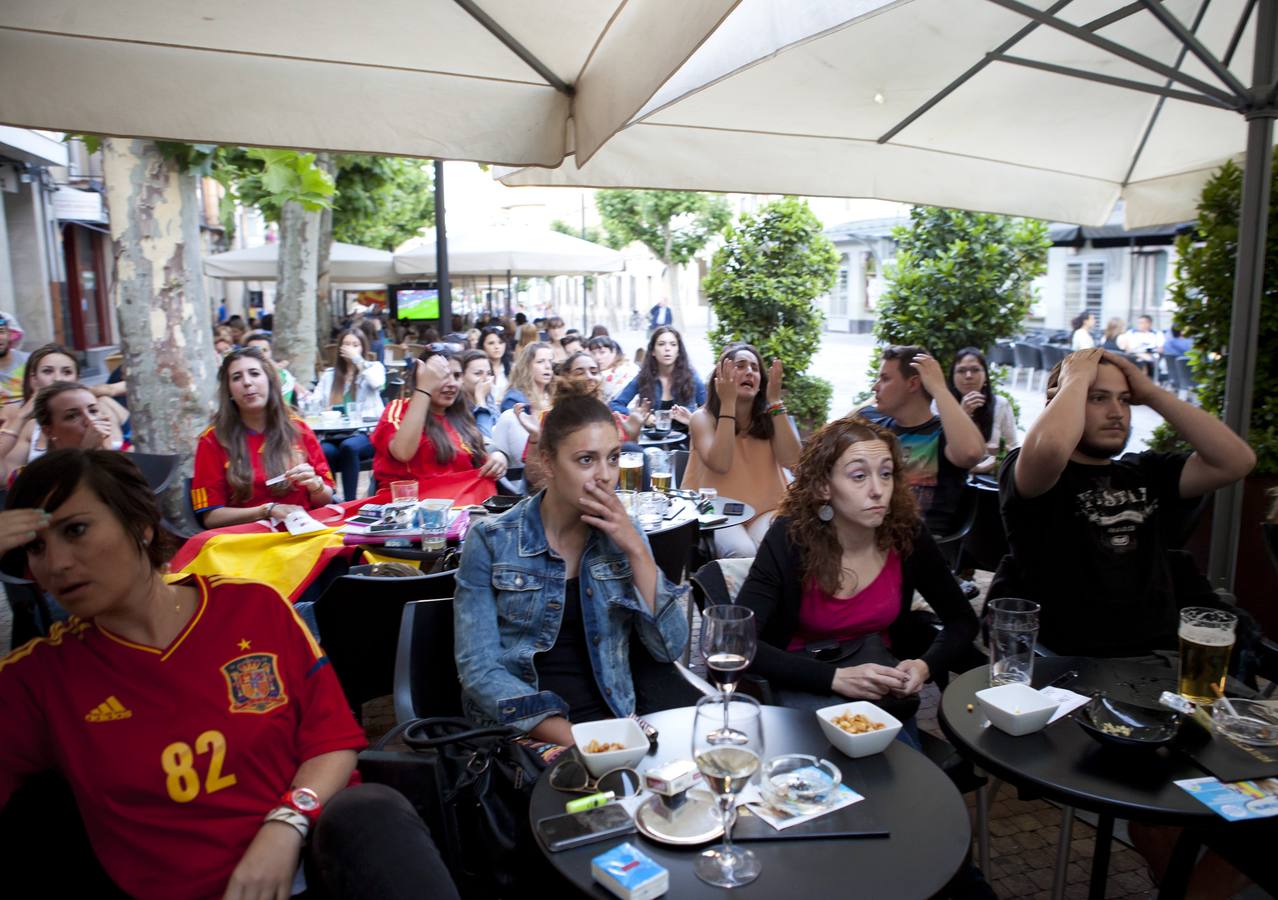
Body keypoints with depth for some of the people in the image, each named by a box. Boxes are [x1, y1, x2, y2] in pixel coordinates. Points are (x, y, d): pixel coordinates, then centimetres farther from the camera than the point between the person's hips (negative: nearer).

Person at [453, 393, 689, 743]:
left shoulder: (620, 533, 4)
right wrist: (570, 740, -21)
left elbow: (670, 648, -1)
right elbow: (478, 667, -10)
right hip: (518, 732, -2)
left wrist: (635, 548, -11)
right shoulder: (491, 540, -6)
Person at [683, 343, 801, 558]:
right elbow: (720, 465, -21)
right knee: (742, 553, -30)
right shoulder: (703, 418, -4)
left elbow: (790, 460, -11)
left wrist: (775, 401, -13)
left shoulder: (769, 416, 6)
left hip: (766, 510, 2)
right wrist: (727, 403, -21)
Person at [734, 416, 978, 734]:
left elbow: (962, 620, 3)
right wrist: (834, 677, -34)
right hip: (804, 679, -3)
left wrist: (925, 666, -18)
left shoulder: (907, 534, -12)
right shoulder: (790, 537, -22)